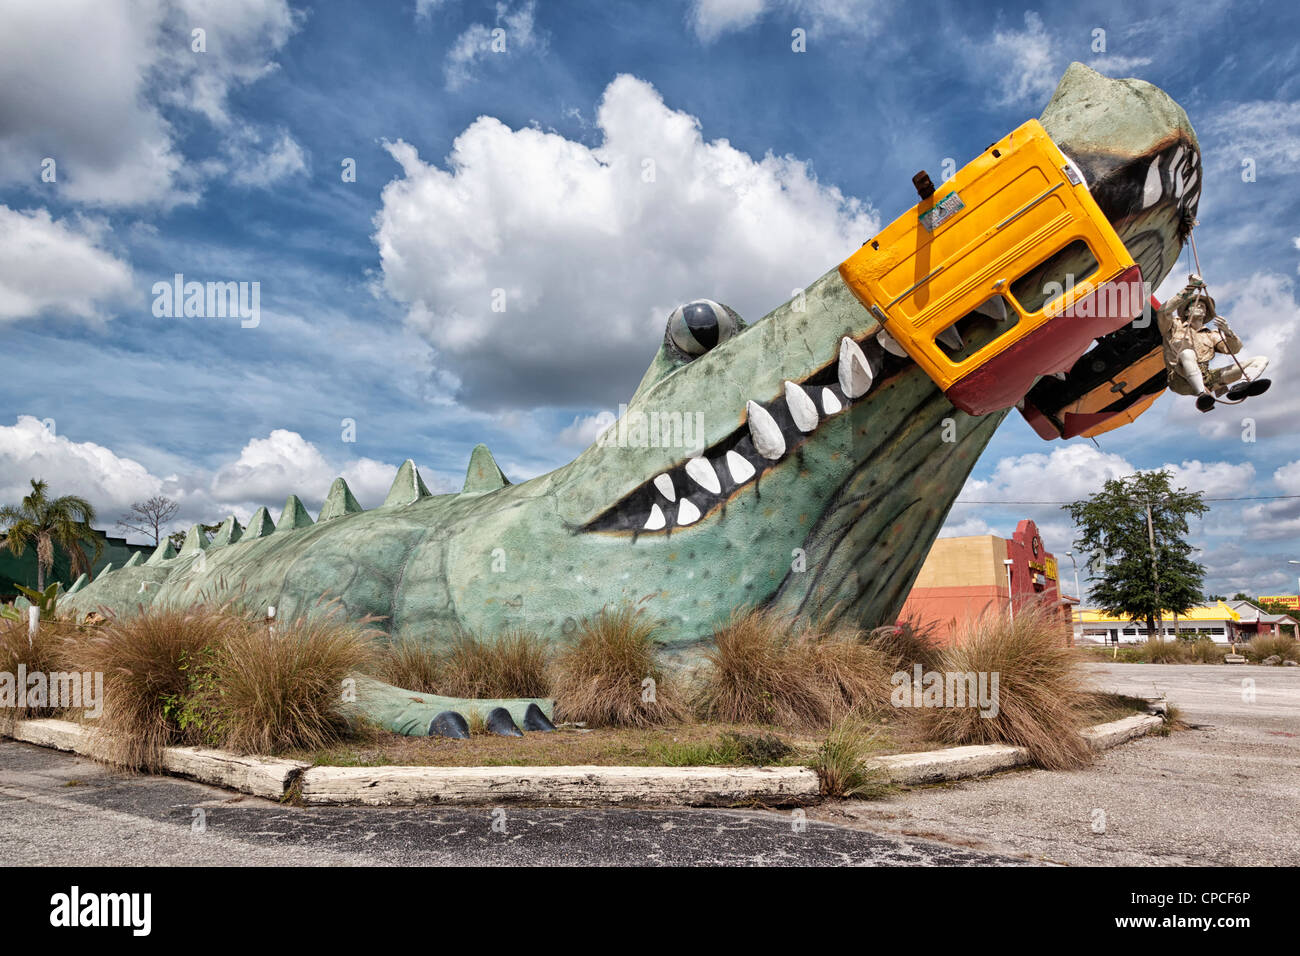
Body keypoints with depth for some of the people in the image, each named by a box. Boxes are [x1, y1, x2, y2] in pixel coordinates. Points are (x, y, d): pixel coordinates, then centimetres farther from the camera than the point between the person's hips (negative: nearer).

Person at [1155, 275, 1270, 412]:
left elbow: (1234, 349, 13)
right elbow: (1163, 312, -2)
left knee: (1261, 360, -3)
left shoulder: (1211, 334, 30)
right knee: (1187, 352, -38)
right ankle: (1202, 395, -57)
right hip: (1181, 381, -5)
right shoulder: (1175, 325, 20)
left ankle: (1236, 387, -38)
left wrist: (1228, 332, -8)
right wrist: (1189, 289, -3)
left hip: (1205, 379, 5)